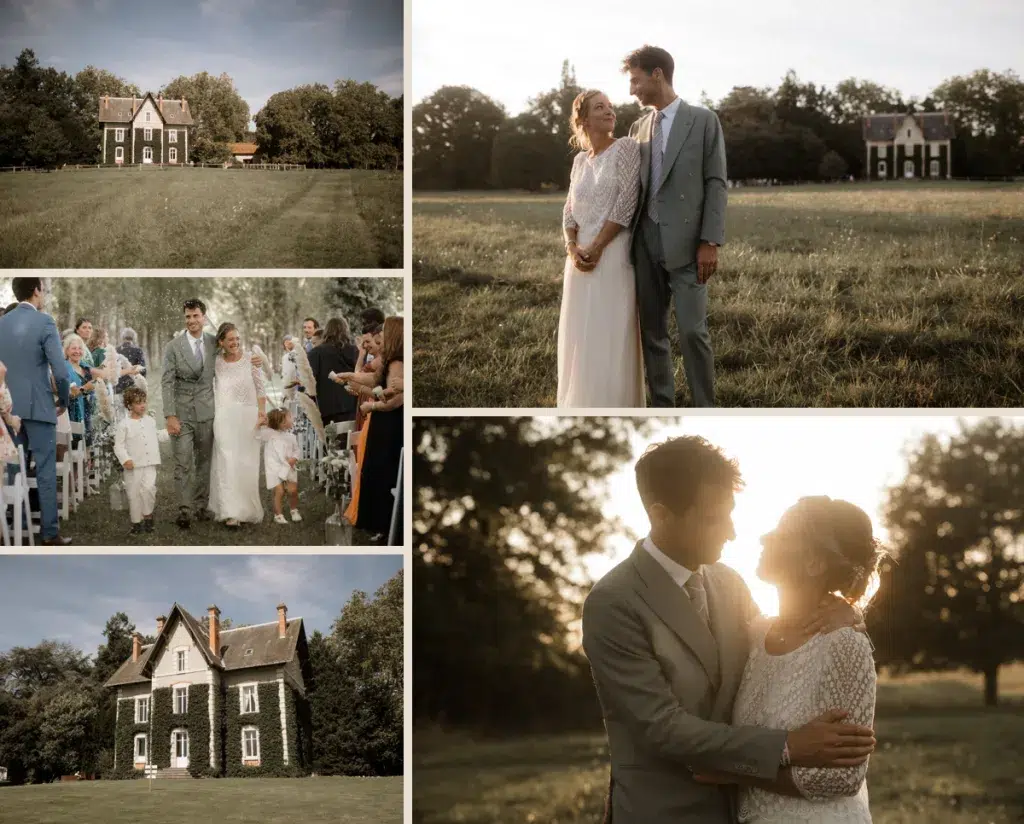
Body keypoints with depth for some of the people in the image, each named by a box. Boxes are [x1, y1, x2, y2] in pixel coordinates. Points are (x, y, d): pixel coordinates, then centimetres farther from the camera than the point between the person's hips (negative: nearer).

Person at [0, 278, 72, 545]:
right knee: (45, 471, -1)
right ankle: (50, 533, -1)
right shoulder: (44, 322, -11)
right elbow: (60, 371, -15)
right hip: (38, 406, -6)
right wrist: (64, 400, 1)